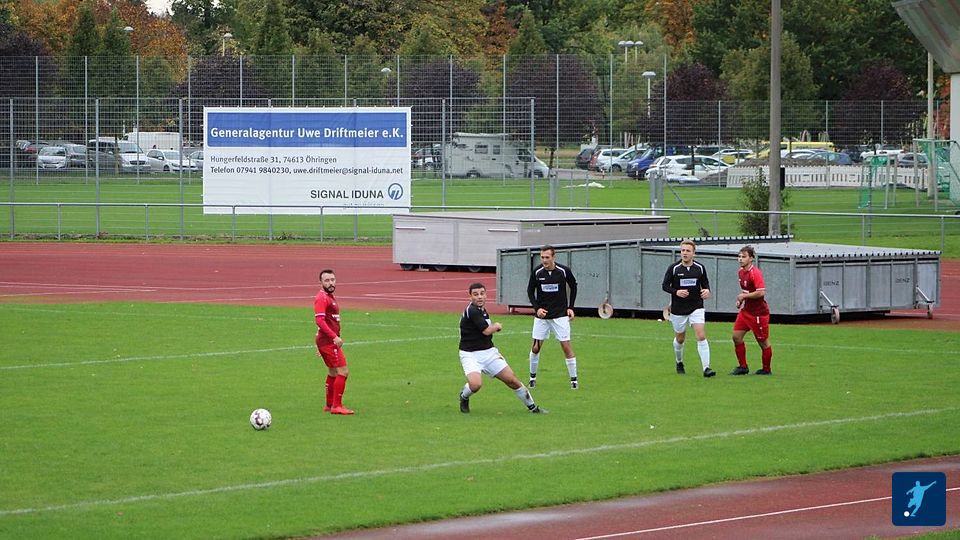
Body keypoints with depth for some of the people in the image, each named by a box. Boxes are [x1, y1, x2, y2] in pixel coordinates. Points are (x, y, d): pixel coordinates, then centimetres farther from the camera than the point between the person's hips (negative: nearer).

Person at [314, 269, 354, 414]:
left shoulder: (330, 297, 16)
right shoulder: (322, 298, -15)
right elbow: (320, 320, -25)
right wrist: (335, 337, -30)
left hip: (330, 341, 10)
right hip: (329, 341, -10)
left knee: (333, 372, 17)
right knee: (343, 371, -11)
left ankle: (329, 405, 25)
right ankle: (337, 406, -9)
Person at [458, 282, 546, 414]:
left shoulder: (482, 310, 11)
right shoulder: (472, 311, -18)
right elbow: (486, 330, -20)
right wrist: (497, 326, 0)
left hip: (488, 352, 8)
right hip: (471, 354, -8)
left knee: (512, 380, 3)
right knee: (475, 384, -29)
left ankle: (532, 406, 18)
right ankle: (464, 397, 5)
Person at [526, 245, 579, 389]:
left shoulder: (564, 271, -9)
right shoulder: (537, 272, -7)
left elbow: (573, 286, 8)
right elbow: (530, 291, 5)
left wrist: (570, 307, 1)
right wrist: (537, 308, -9)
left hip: (560, 315, -1)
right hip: (541, 314, 1)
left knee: (566, 346, -6)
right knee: (536, 347, 2)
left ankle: (574, 379, 3)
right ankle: (532, 376, 20)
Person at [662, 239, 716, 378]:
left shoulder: (700, 268, 0)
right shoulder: (673, 268, -6)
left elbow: (705, 283, 12)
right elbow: (665, 286, -1)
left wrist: (707, 290, -10)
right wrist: (676, 292, -19)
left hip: (696, 308, 0)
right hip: (678, 309, 0)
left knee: (701, 336, -14)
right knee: (680, 339, 14)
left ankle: (706, 367, -15)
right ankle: (679, 363, 41)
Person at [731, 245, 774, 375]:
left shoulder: (755, 273, -19)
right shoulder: (741, 272, 9)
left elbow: (761, 292, -27)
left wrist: (744, 296, -17)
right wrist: (740, 300, 7)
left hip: (758, 313, -9)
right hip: (746, 310, 9)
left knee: (763, 342, 3)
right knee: (736, 336, 1)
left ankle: (766, 369, 16)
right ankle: (743, 367, 11)